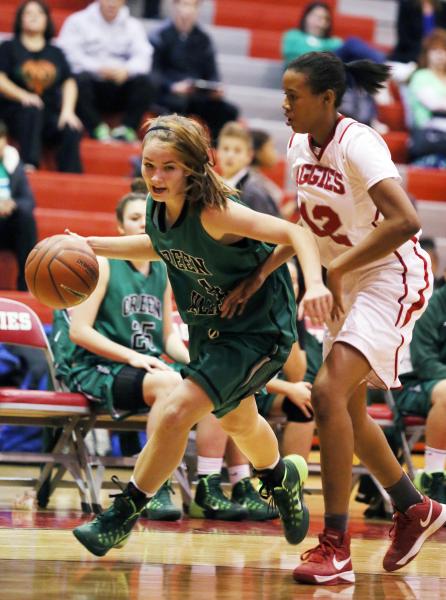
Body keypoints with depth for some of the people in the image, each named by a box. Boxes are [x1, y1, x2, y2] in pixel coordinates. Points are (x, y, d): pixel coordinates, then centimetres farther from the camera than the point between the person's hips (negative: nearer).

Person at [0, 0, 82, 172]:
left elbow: (69, 83, 9)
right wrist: (23, 96, -21)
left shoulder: (55, 52, 19)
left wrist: (67, 111, -10)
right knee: (31, 111, -39)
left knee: (72, 131, -29)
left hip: (51, 114, 3)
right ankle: (29, 163, -45)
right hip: (16, 111, -3)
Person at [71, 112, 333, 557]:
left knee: (175, 413, -19)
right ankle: (282, 478, 60)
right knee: (236, 421, 29)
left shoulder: (213, 212, -32)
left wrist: (314, 284, -52)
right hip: (208, 329, 8)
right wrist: (92, 246, 3)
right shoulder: (158, 207, -10)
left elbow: (295, 233, -35)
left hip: (257, 331, -8)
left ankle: (121, 518, -4)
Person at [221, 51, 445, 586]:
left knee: (329, 391, -22)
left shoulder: (357, 144, -23)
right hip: (348, 282, 10)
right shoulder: (300, 146, 2)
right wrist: (259, 276, 6)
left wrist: (336, 268, -28)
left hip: (392, 277, -10)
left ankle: (335, 548, -19)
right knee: (345, 408, 16)